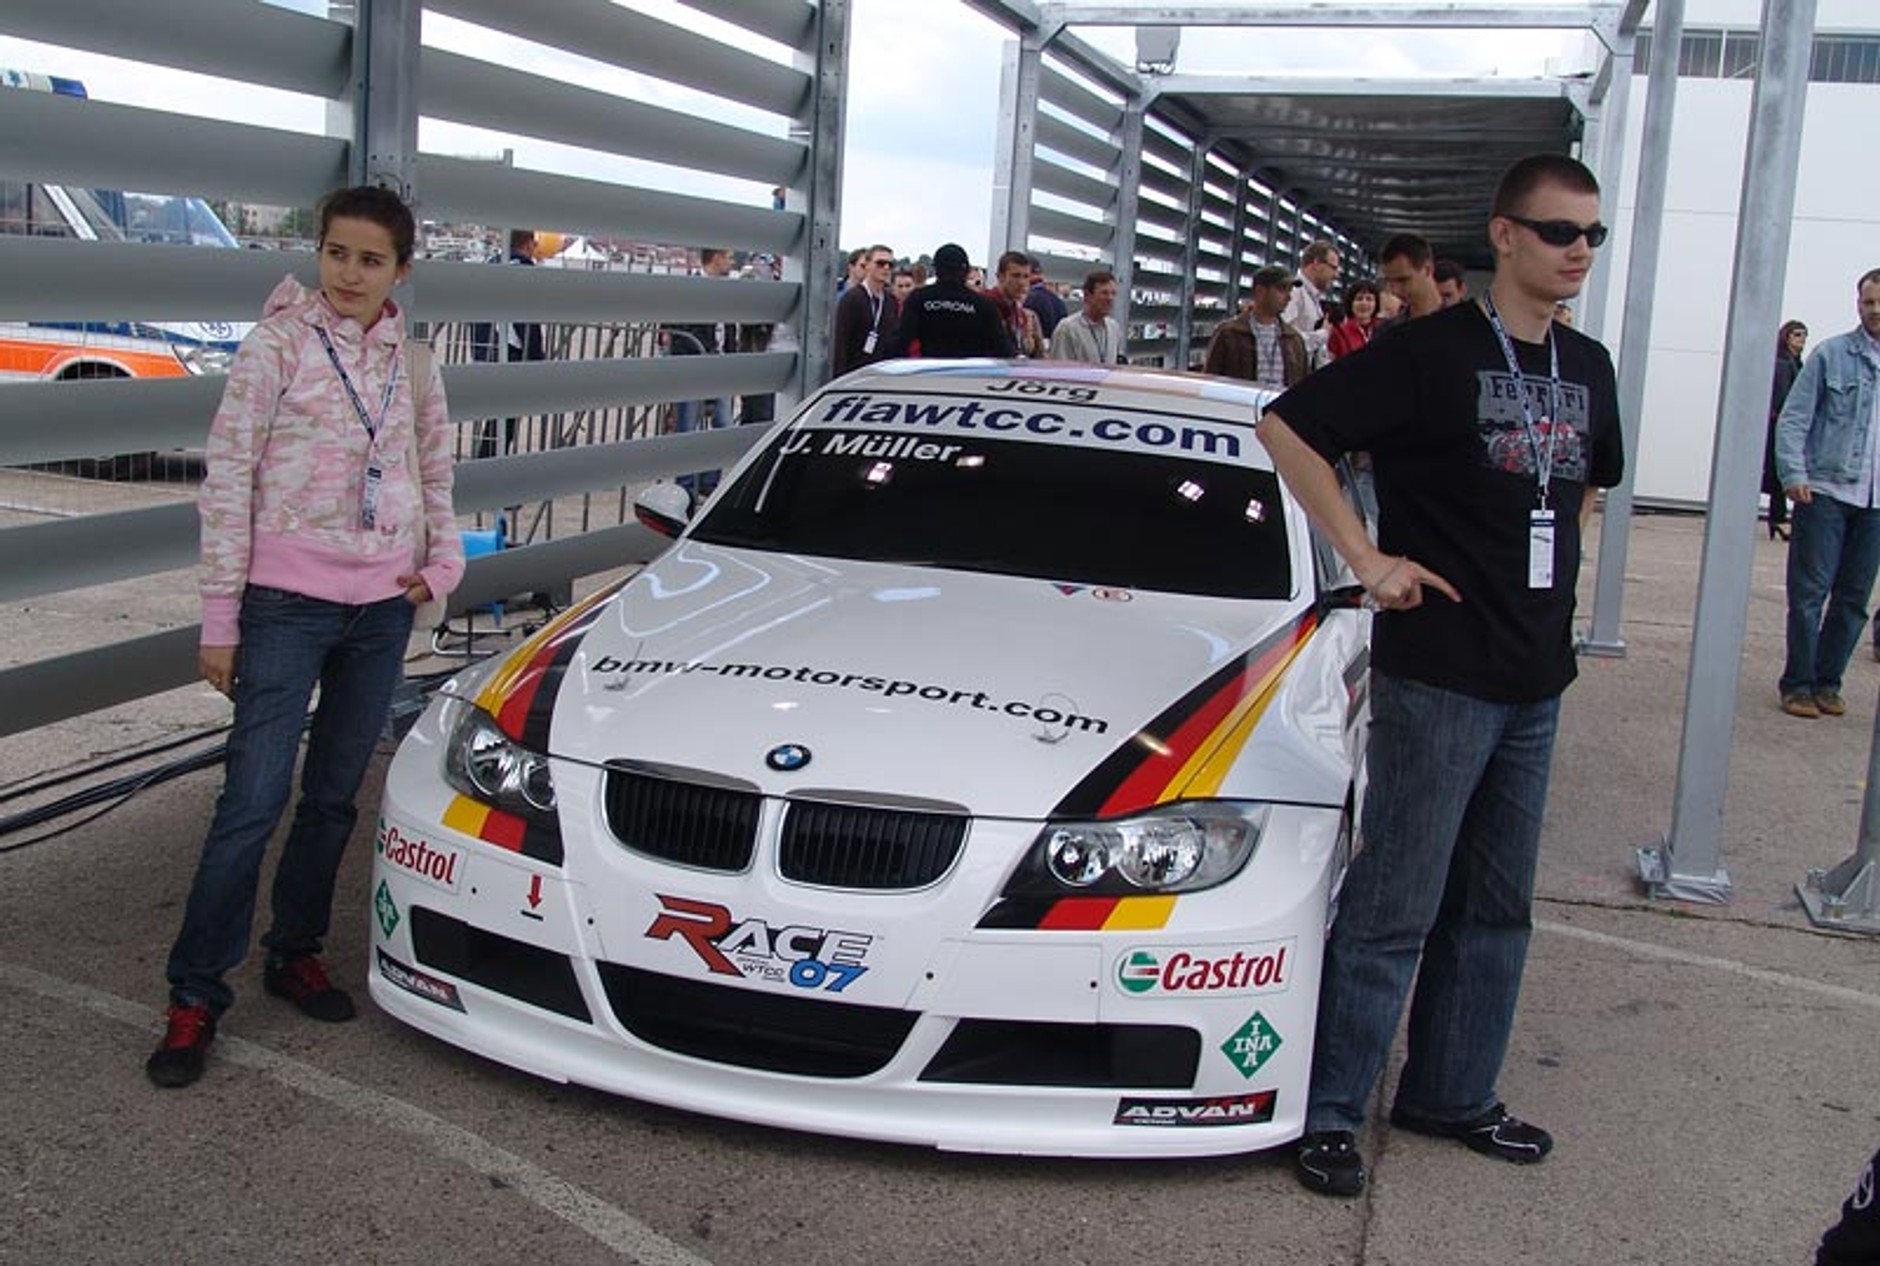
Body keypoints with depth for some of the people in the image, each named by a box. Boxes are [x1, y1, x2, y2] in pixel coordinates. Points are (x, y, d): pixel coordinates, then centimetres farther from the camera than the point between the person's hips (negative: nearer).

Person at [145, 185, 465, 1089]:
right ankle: (195, 995, 2)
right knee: (256, 796, -7)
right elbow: (227, 479, -7)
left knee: (335, 794, 12)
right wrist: (220, 618, -10)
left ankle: (295, 953, 28)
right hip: (288, 603, -4)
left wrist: (443, 562, 2)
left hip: (383, 607, 5)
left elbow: (434, 479, 20)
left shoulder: (413, 368, 8)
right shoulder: (277, 346, -5)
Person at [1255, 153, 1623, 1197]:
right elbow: (1288, 428, -12)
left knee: (1497, 906, 15)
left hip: (1537, 679, 8)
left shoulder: (1588, 368, 11)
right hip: (1439, 670, -7)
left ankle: (1454, 1094, 28)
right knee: (1396, 905, -3)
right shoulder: (1434, 351, -11)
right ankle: (1330, 1108, 9)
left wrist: (1556, 576, 12)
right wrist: (1368, 559, -14)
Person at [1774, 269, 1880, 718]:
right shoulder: (1831, 355, 0)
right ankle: (1798, 684, 8)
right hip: (1825, 491, -4)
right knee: (1809, 592, -2)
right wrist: (1793, 474, -14)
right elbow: (1792, 419, -2)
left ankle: (1827, 682, 20)